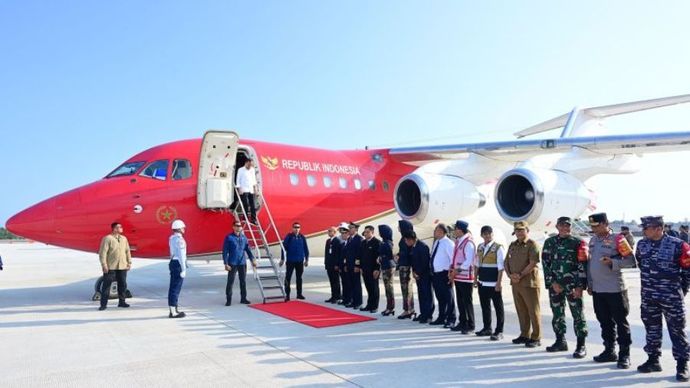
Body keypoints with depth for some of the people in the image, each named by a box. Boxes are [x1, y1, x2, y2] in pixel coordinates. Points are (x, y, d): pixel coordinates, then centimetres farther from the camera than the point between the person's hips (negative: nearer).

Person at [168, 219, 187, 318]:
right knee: (176, 288, -5)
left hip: (173, 262, 10)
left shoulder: (172, 238, 13)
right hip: (178, 263, -10)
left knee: (173, 287, 14)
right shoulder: (179, 239, -16)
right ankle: (173, 312, -1)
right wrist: (183, 269, -19)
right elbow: (181, 255, -20)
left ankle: (173, 309, 23)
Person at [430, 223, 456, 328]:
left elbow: (453, 259, -17)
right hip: (435, 274, 8)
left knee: (448, 297, 1)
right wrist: (432, 272, 16)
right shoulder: (436, 242, 13)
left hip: (444, 274, -8)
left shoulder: (448, 243, -13)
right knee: (440, 297, 17)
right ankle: (441, 318, 28)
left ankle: (451, 319, 9)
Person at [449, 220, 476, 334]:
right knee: (460, 301, 15)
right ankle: (462, 323, 25)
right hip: (457, 277, 9)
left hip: (466, 277, -9)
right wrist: (452, 269, 5)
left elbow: (468, 261, -20)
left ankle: (470, 326, 9)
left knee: (467, 302, -1)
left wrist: (457, 270, -19)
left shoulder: (468, 243, -15)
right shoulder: (458, 241, 13)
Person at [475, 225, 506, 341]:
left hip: (494, 284, -6)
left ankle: (499, 331, 8)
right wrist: (476, 278, 15)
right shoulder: (480, 247, 10)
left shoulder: (498, 248, -9)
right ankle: (487, 328, 28)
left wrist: (499, 283, -15)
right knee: (485, 306, 15)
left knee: (498, 307, 2)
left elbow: (501, 267, -11)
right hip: (482, 283, 6)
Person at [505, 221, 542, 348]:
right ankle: (524, 335, 23)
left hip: (529, 283, -7)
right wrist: (510, 275, -3)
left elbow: (532, 263, -16)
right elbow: (506, 262, 14)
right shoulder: (512, 245, 15)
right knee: (521, 311, 13)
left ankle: (536, 338, 6)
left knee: (533, 311, -1)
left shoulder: (532, 245, -7)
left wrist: (520, 275, -16)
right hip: (515, 284, 7)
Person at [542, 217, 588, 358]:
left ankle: (581, 345, 5)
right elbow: (546, 263, 5)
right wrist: (552, 282, -5)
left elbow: (582, 265, -4)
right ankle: (560, 341, 24)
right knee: (557, 314, 11)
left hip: (573, 285, -3)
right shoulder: (549, 242, 8)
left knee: (578, 314, -3)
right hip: (555, 285, 3)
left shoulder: (577, 242, 0)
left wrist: (580, 286, -10)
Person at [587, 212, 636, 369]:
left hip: (615, 289, -7)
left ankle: (624, 355, 8)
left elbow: (631, 260, -11)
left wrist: (612, 263, -24)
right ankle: (609, 351, 25)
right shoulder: (593, 240, 11)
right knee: (605, 322, 14)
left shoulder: (617, 239, -9)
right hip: (597, 289, 7)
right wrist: (589, 283, 16)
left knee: (621, 322, 1)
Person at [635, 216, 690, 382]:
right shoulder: (642, 244, 3)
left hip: (672, 298, -5)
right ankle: (653, 360, 26)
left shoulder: (677, 245, -12)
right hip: (648, 297, 5)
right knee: (651, 329, 13)